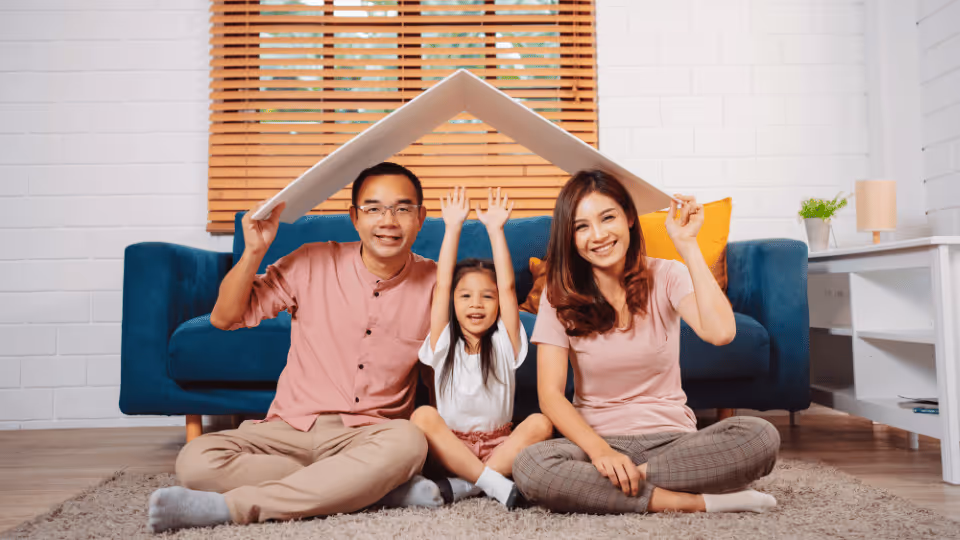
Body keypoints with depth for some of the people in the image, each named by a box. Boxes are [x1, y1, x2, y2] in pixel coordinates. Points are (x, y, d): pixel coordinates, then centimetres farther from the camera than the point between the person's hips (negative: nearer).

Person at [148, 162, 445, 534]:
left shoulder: (433, 281, -1)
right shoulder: (312, 263, -2)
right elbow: (225, 318, 2)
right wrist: (253, 251, -11)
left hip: (369, 436, -1)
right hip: (293, 429, 1)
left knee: (407, 441, -36)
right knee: (196, 459, -25)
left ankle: (231, 506, -25)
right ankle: (382, 487, -22)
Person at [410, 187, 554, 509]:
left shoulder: (504, 343, 3)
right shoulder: (444, 344, 3)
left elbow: (508, 287, -8)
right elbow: (442, 285, -6)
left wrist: (495, 229, -9)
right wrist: (452, 227, -7)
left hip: (499, 447, 1)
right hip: (451, 448, 0)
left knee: (540, 423, -28)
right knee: (423, 415, -30)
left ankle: (464, 485, -27)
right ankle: (494, 483, -31)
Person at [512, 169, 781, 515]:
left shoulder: (666, 276, -1)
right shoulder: (560, 296, -2)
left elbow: (720, 332, -22)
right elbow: (550, 395, -9)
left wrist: (687, 245, -18)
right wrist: (600, 451, -25)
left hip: (672, 438, 1)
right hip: (597, 437, 0)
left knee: (761, 437, -27)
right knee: (530, 467, -32)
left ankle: (612, 483, -21)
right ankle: (696, 502, -23)